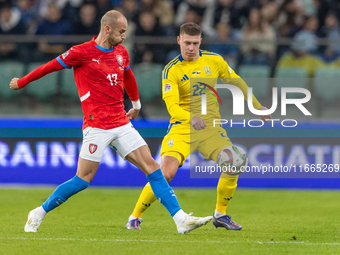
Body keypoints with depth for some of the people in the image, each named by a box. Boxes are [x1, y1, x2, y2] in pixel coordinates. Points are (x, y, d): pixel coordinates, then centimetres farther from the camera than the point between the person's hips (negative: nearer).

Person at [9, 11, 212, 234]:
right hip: (97, 126, -6)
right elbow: (51, 67, 3)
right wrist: (21, 82, 13)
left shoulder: (121, 52, 11)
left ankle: (181, 220, -7)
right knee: (83, 180, -6)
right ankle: (39, 214, 11)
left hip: (121, 124, 6)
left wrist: (136, 104, 41)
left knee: (152, 166, -3)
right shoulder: (82, 52, -8)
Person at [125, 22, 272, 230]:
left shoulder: (214, 61, 3)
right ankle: (135, 217, -3)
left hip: (211, 126, 3)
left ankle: (220, 214, 3)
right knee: (166, 173, -20)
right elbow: (172, 106, -17)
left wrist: (258, 107, 20)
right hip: (182, 127, -3)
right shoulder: (171, 70, -8)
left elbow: (238, 83, 18)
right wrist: (191, 117, -36)